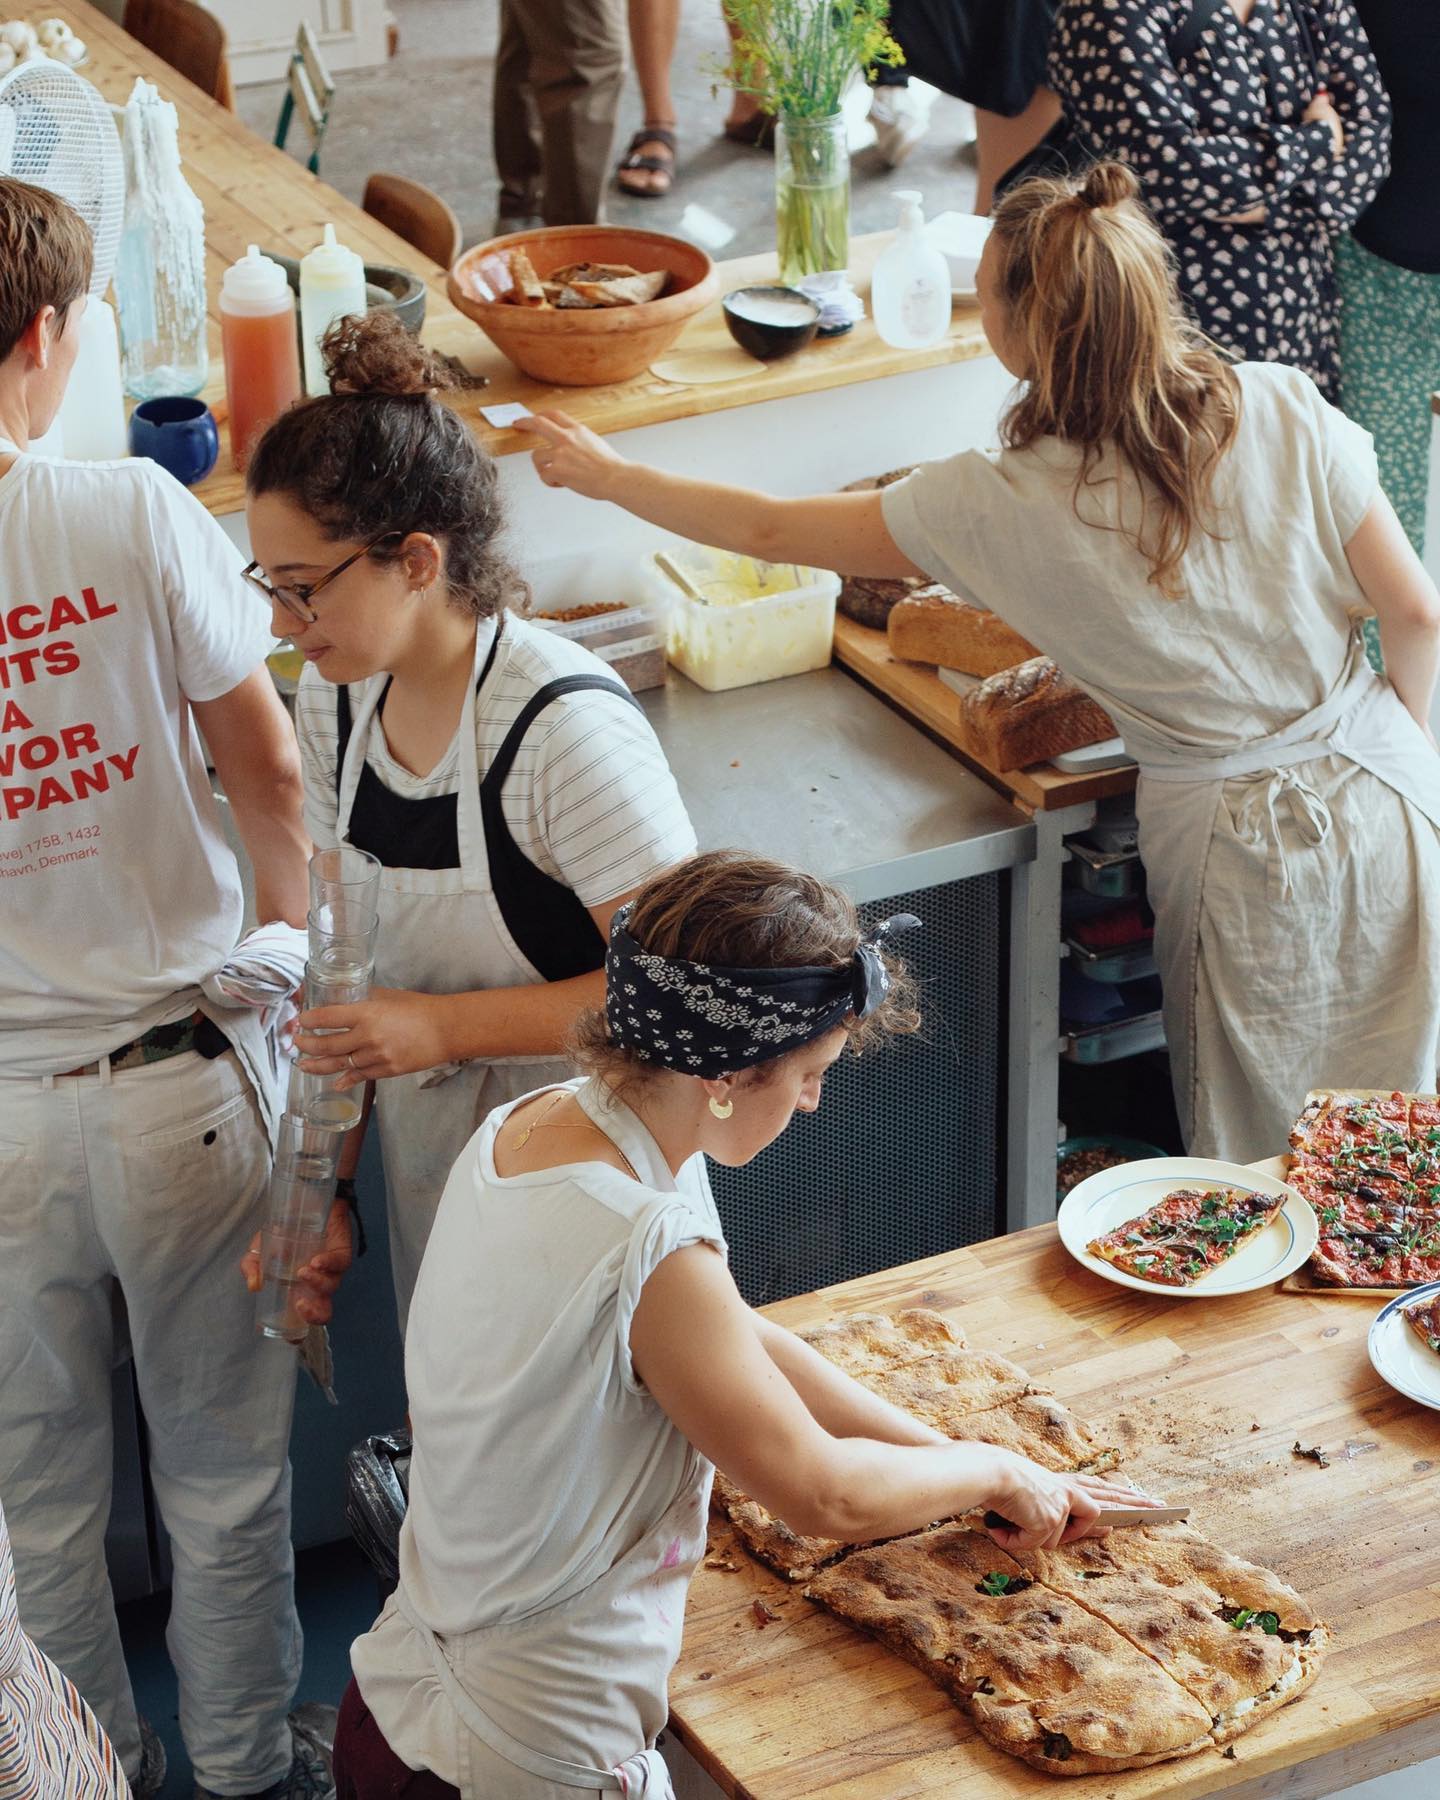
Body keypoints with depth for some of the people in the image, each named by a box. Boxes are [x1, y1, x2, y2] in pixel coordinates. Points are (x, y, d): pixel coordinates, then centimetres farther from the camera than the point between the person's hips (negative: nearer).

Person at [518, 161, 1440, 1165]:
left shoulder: (1002, 507, -16)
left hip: (1232, 834, -3)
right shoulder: (1286, 412, -12)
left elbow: (771, 531, -3)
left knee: (1256, 1159, 17)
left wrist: (606, 475, 11)